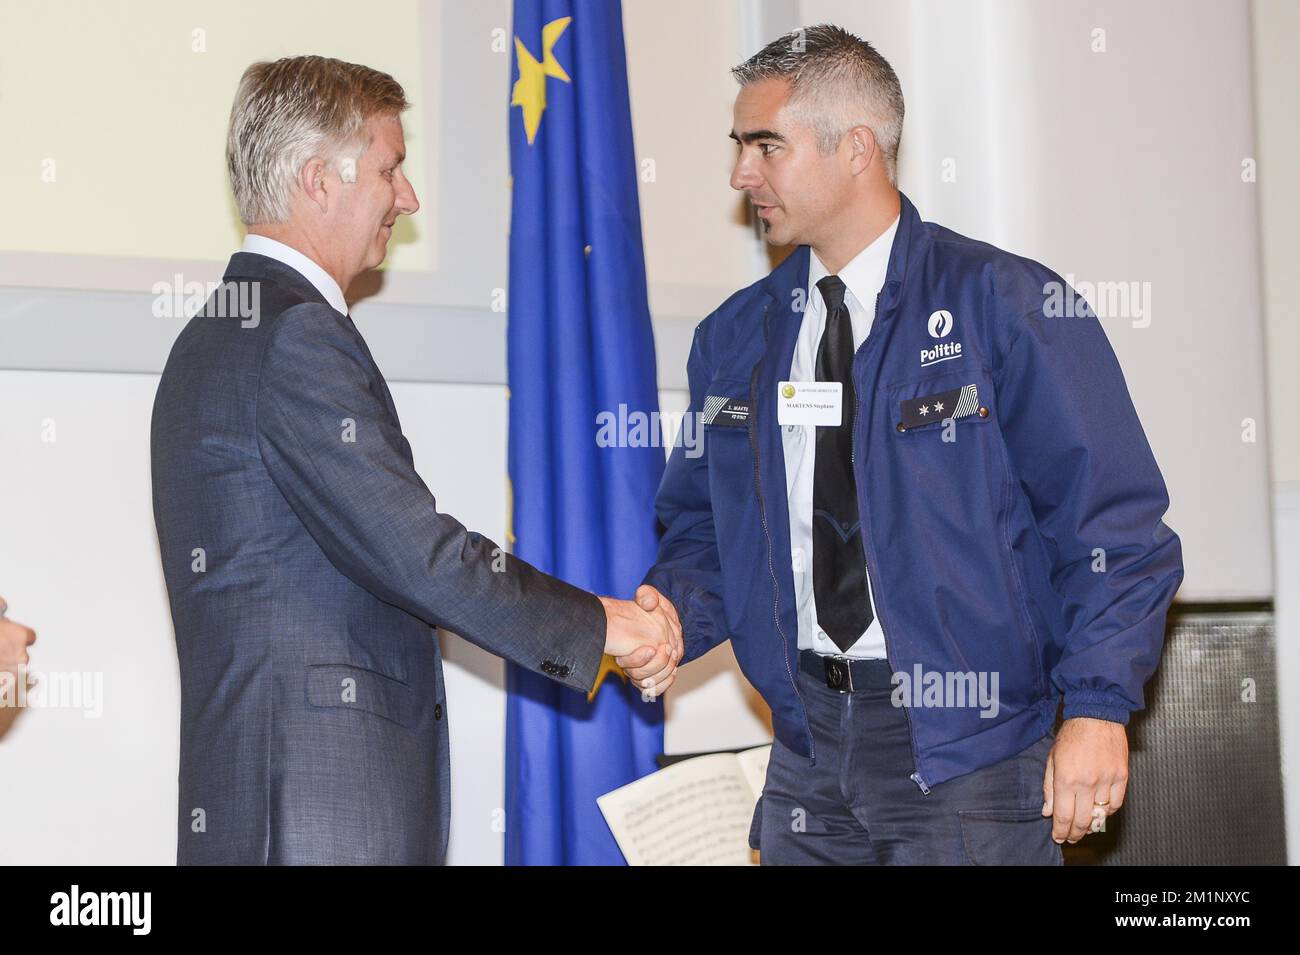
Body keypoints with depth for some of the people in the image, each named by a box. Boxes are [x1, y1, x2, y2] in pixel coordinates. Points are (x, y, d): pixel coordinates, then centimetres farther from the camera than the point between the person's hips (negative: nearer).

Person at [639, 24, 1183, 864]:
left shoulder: (1007, 305, -8)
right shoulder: (735, 338, 8)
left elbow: (1110, 517, -10)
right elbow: (704, 524, 13)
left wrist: (1097, 703, -17)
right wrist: (670, 611, -8)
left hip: (967, 744, -4)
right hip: (810, 746, 5)